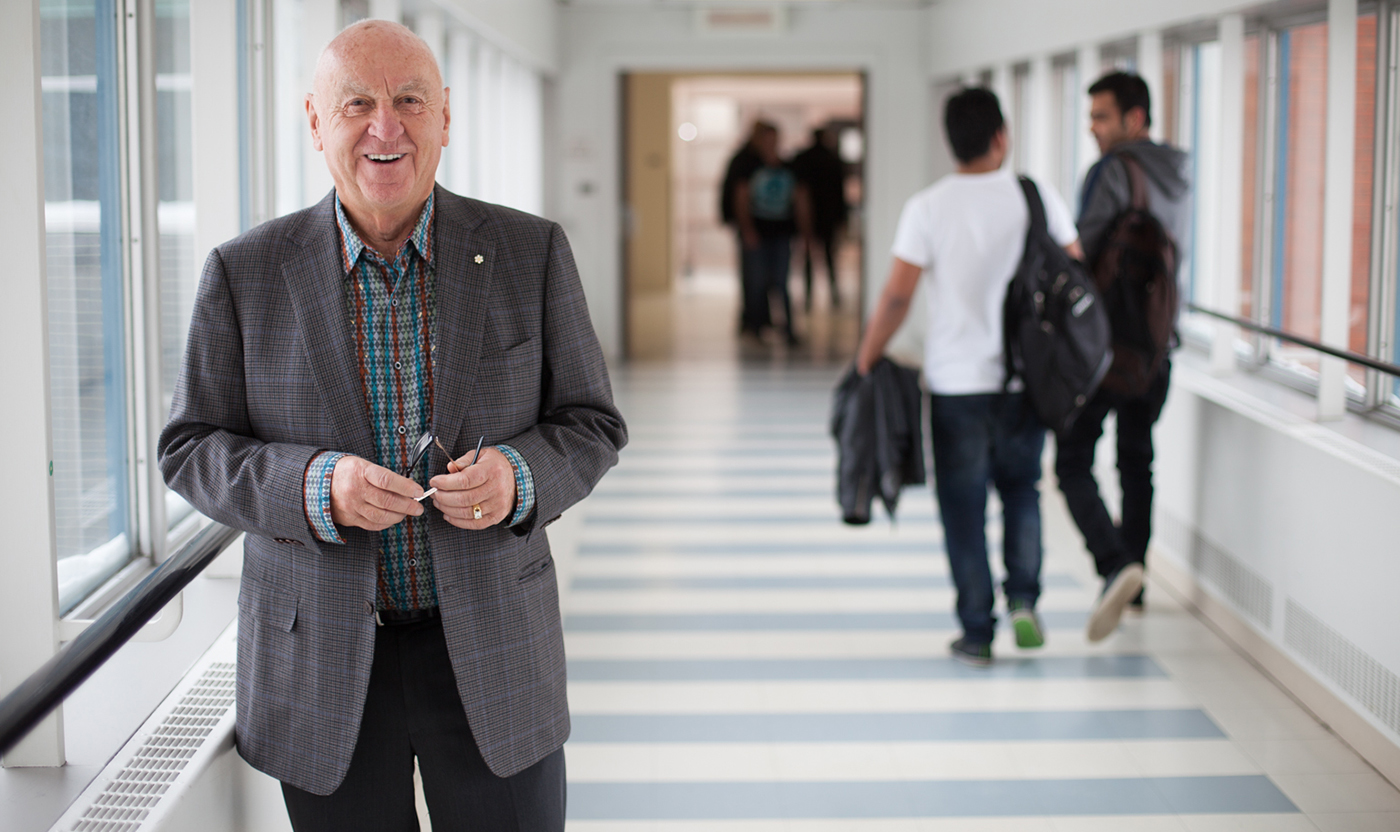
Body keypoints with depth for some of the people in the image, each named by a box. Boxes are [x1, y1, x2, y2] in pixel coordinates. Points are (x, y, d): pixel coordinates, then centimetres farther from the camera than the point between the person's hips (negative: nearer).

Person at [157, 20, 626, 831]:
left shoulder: (531, 253, -1)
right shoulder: (246, 273, -2)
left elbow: (591, 424, 3)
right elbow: (192, 449, 0)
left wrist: (520, 477, -19)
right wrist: (315, 486, -19)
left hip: (493, 652, 0)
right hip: (321, 663, 0)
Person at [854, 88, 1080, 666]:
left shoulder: (928, 208, -8)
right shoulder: (1039, 199, -2)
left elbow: (896, 298, -10)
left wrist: (865, 365, 0)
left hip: (957, 383, -2)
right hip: (1027, 379, 2)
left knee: (964, 508, 7)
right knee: (1021, 489, 21)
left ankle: (977, 633, 9)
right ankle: (1023, 598, 6)